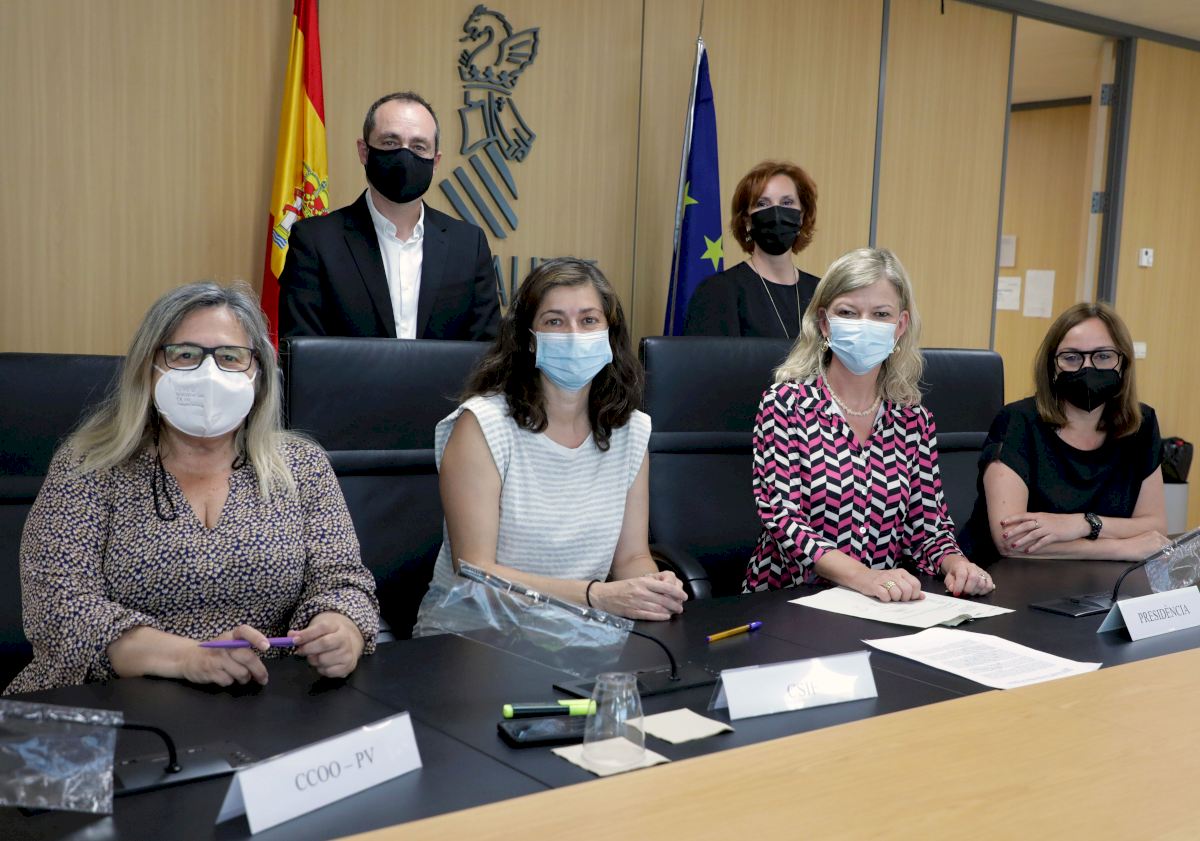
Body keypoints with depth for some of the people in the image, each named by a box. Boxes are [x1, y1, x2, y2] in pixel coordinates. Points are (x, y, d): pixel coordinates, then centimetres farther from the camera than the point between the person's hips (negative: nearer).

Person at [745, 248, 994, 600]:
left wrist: (955, 563, -13)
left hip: (884, 609, 4)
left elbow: (927, 525, 10)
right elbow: (782, 517, -13)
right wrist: (862, 576, -27)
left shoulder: (914, 419, 7)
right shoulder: (785, 404, -5)